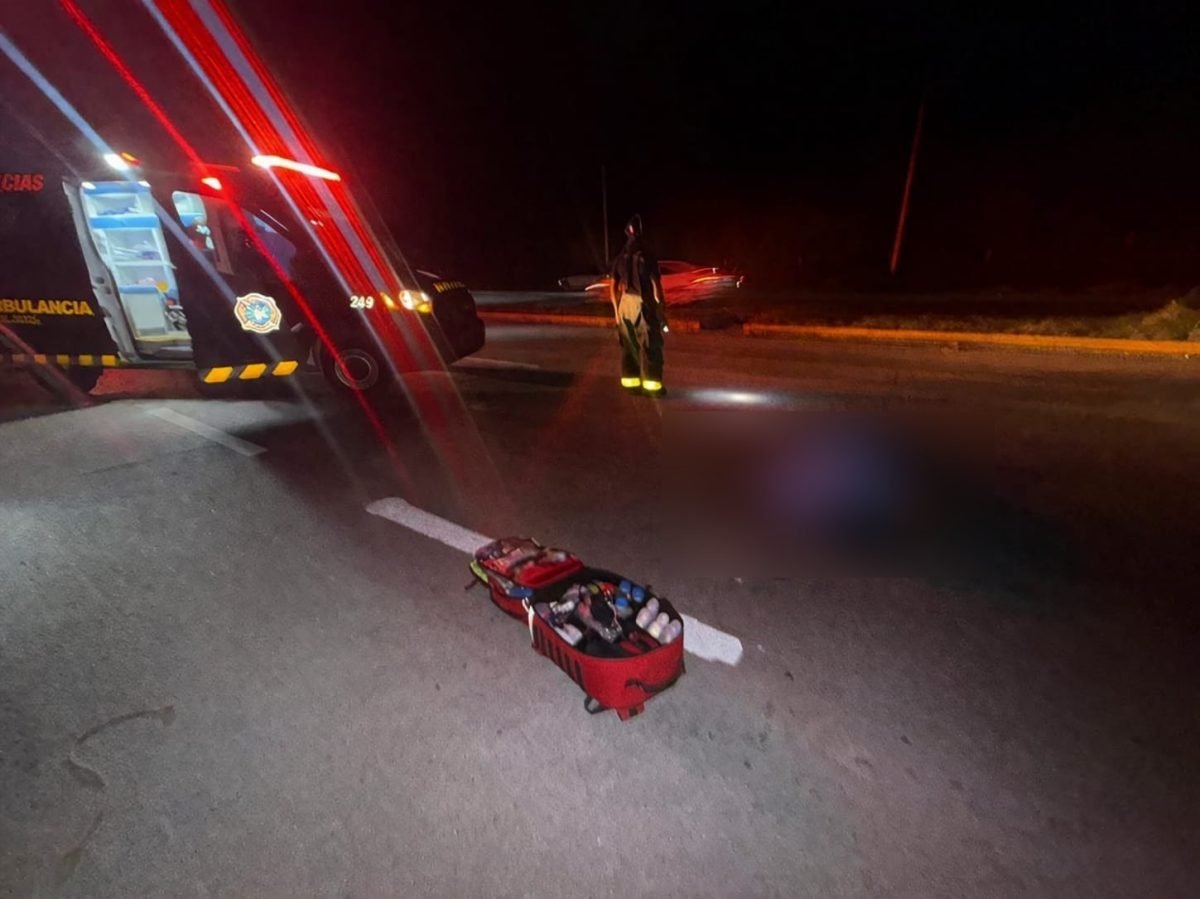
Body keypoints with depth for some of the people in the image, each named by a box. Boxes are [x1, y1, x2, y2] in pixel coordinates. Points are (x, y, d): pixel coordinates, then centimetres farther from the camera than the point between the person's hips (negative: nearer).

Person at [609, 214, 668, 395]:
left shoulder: (620, 258, 7)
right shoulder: (647, 257, -9)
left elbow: (614, 287, 8)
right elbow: (656, 286, -12)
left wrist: (616, 310, 16)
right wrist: (662, 309, -6)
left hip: (625, 305, 5)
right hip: (643, 305, -5)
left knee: (629, 347, 12)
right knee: (650, 347, 0)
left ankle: (631, 384, 15)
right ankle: (652, 386, 0)